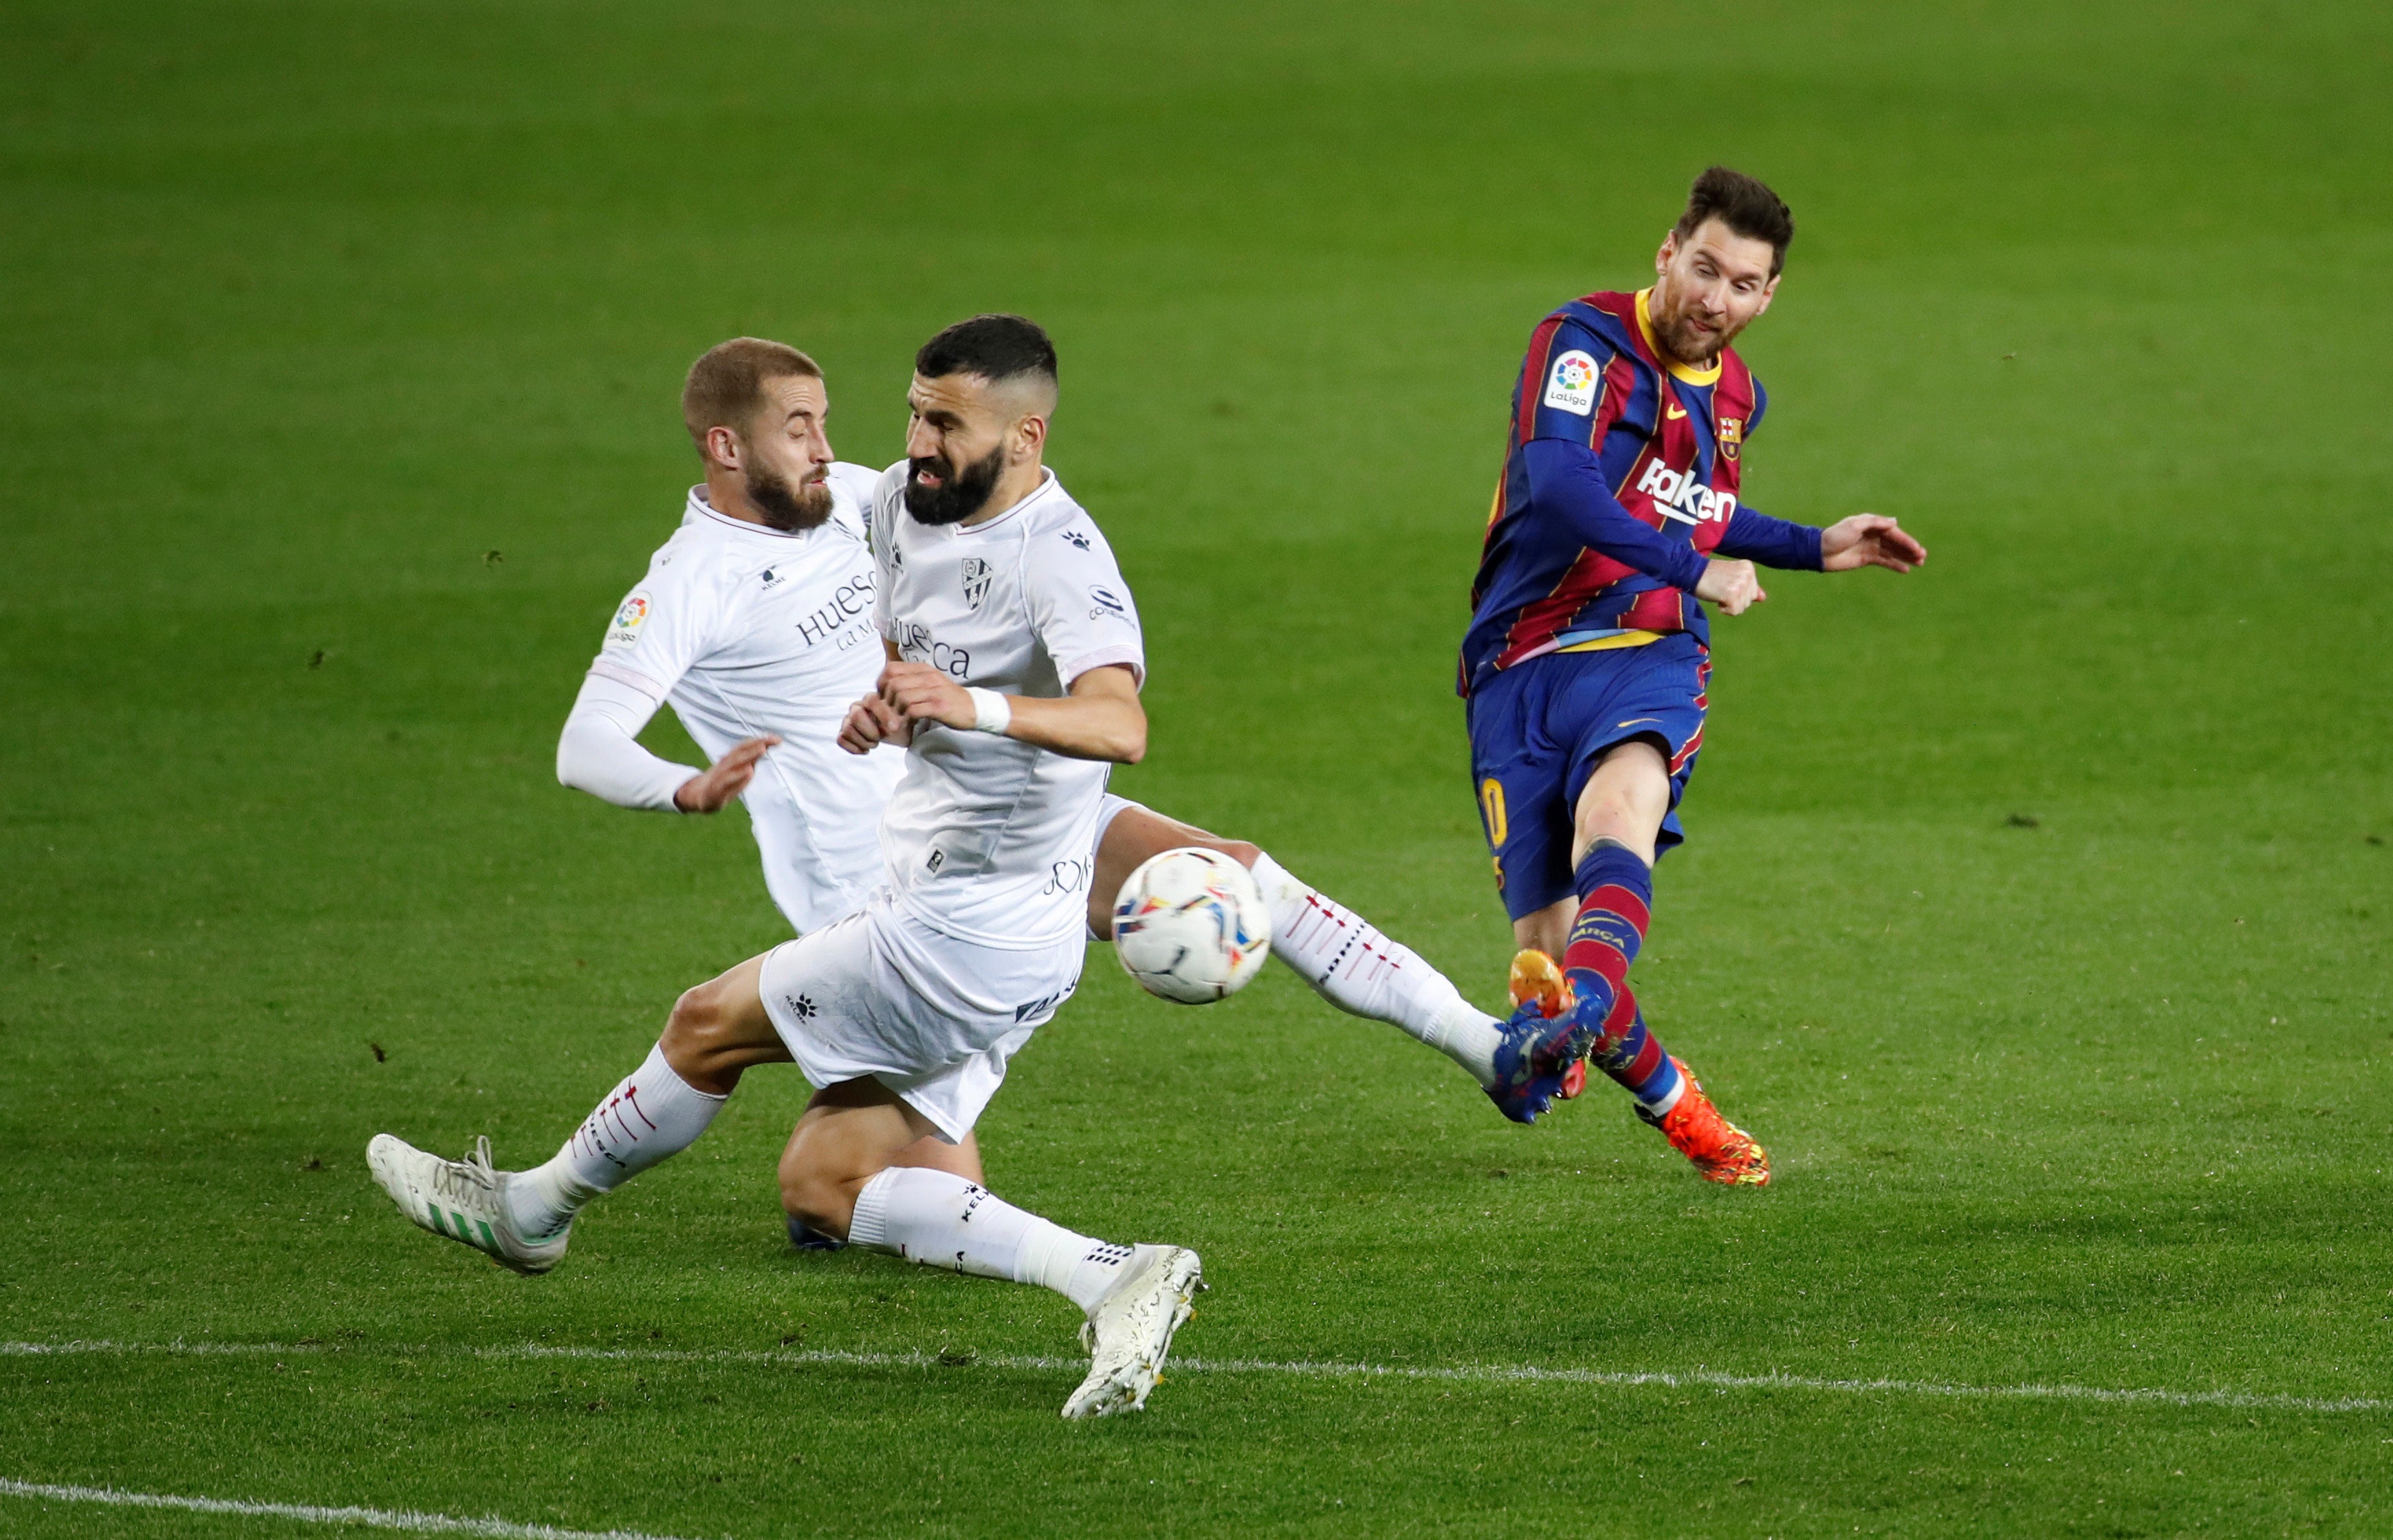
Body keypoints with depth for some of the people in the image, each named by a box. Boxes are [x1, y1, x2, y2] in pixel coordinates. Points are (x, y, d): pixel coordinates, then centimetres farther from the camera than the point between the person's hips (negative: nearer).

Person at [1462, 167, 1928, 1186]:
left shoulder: (1735, 394, 16)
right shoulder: (1585, 345, -7)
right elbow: (1557, 482, -25)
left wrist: (1814, 550, 30)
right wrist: (1694, 568, -20)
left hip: (1644, 654, 3)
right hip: (1521, 666, -3)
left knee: (1619, 797, -34)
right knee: (1546, 954, -8)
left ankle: (1569, 1020, -61)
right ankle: (1671, 1102, 21)